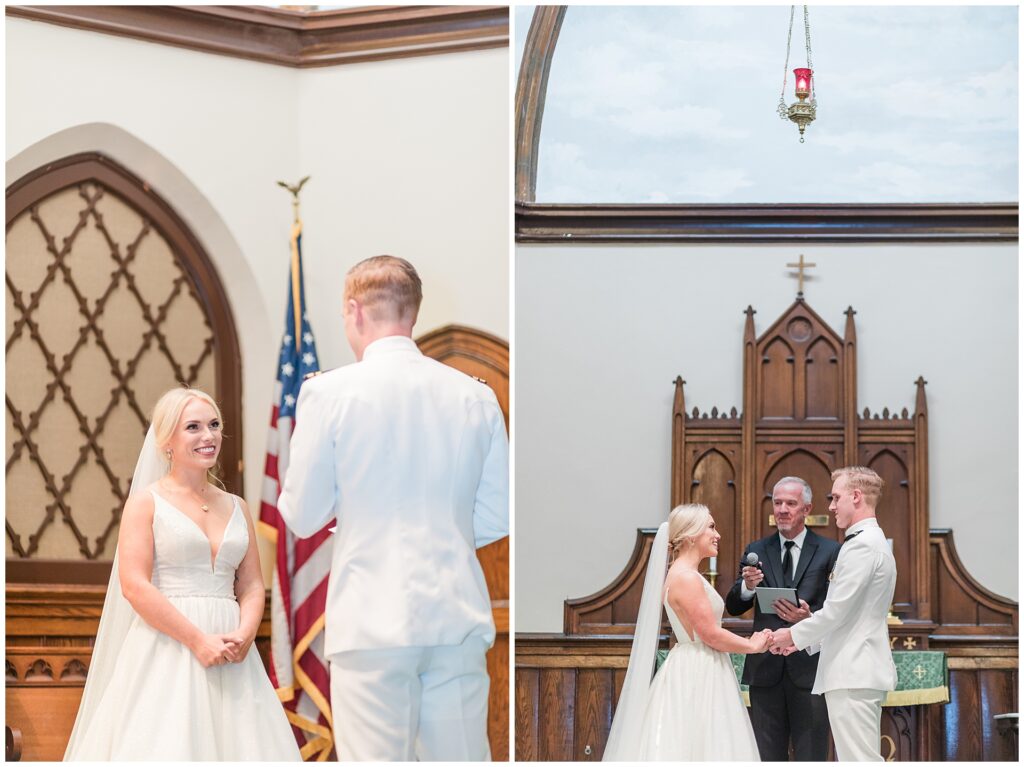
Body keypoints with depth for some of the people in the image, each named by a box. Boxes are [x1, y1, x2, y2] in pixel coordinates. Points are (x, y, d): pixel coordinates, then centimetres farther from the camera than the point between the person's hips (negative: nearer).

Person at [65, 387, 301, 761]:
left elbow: (252, 585, 13)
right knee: (167, 743, -9)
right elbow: (134, 586, -9)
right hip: (168, 649, -4)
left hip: (230, 655, 4)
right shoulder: (146, 501, 1)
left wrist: (245, 634, -9)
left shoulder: (236, 507, 15)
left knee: (238, 740, -2)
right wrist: (198, 640, -16)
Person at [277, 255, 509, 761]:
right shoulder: (476, 396, 4)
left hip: (372, 622, -3)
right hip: (458, 621, 3)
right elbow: (495, 520, 9)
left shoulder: (328, 393, -5)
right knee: (462, 757, 7)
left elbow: (303, 518, 1)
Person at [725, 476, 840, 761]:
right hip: (766, 670, 3)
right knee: (767, 757, 8)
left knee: (811, 756, 0)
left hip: (810, 669, -3)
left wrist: (811, 619, -22)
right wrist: (747, 586, -16)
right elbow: (733, 608, 5)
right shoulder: (756, 552, 10)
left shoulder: (829, 552, 1)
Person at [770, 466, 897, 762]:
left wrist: (794, 635, -1)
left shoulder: (861, 545, -14)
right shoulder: (874, 542, 20)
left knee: (859, 760, -11)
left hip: (853, 674, -11)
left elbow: (836, 610, -16)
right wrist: (804, 640, 19)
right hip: (861, 672, 11)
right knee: (863, 759, 11)